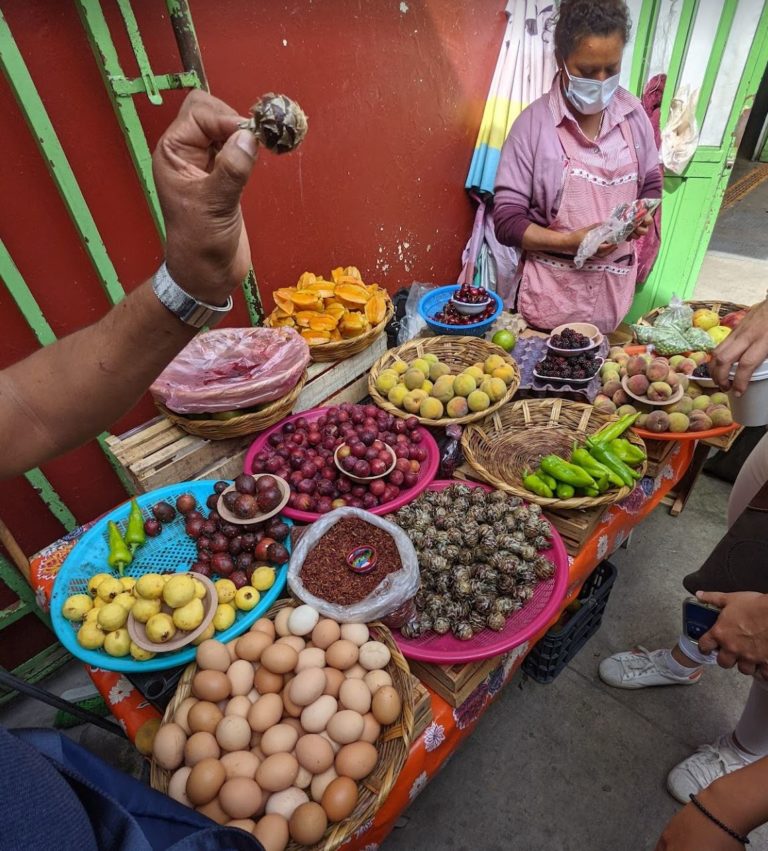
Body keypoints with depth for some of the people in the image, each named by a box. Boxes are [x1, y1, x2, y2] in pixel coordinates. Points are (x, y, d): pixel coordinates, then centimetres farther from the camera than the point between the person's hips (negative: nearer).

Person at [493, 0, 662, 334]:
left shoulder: (633, 113, 4)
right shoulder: (534, 123, -9)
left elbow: (651, 185, 15)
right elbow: (507, 221, -11)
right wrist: (570, 242, -21)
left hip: (614, 290, 4)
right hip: (552, 295, -4)